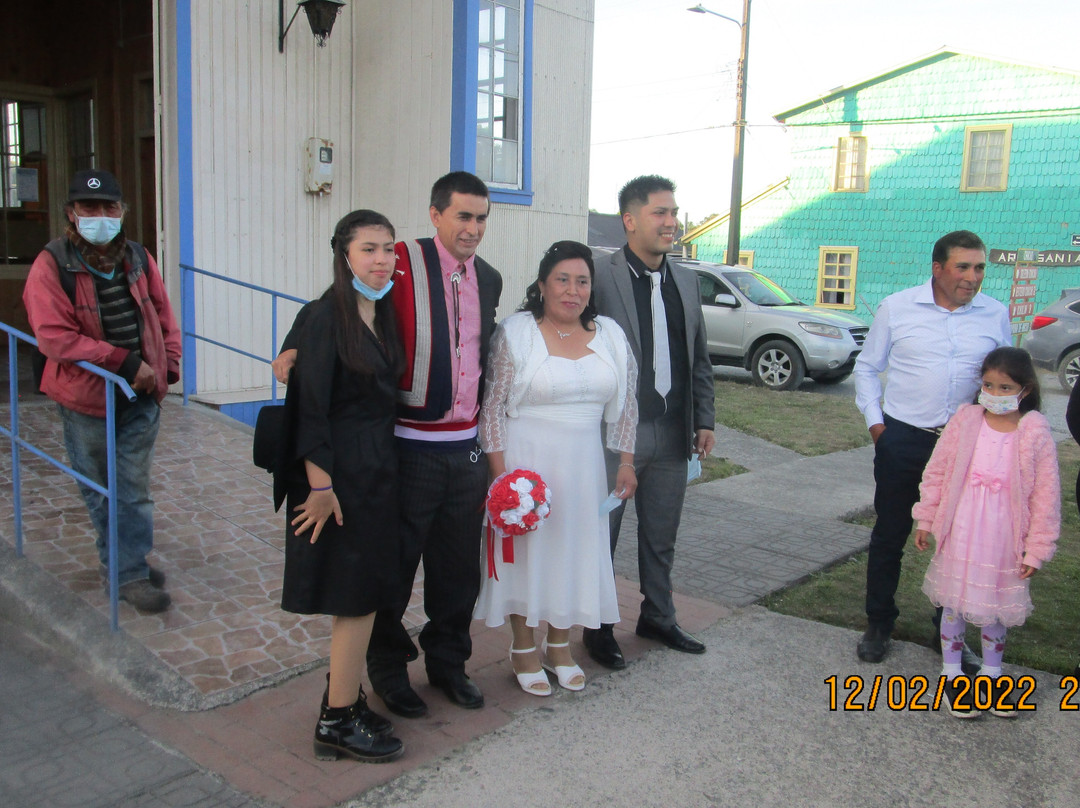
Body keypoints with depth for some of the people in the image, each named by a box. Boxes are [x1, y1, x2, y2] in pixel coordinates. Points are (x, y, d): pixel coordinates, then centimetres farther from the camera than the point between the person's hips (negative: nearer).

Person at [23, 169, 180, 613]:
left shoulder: (138, 259, 3)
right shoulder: (51, 266, -12)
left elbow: (163, 317, 13)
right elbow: (54, 336, -20)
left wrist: (167, 366, 1)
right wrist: (124, 362, -22)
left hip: (141, 394, 3)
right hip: (86, 398, -3)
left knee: (135, 487, 7)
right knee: (98, 488, 11)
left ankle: (128, 566, 20)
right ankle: (127, 568, 25)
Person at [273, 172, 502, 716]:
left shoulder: (489, 278, 10)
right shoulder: (402, 264, -10)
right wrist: (295, 346, -24)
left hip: (466, 448, 6)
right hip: (410, 448, -5)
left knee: (459, 568, 16)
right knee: (395, 563, 9)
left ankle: (447, 661, 36)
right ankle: (387, 670, 30)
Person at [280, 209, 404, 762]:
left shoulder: (383, 314, 10)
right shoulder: (328, 316, -15)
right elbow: (311, 406, -17)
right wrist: (320, 485, -19)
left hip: (377, 467, 8)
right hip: (340, 471, -8)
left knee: (362, 595, 16)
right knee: (359, 597, 0)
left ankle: (344, 700, 32)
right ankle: (338, 722, 16)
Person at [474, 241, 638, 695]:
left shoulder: (610, 335, 5)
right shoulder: (515, 333, -8)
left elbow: (625, 404, 10)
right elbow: (492, 406, -9)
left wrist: (626, 463, 7)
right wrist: (500, 473, -14)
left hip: (584, 464, 4)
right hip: (526, 461, -4)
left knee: (574, 549, 12)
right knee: (526, 549, 6)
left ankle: (559, 646, 30)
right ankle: (523, 649, 24)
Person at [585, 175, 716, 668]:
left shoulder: (686, 282, 11)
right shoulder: (600, 277, -10)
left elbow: (699, 359, 16)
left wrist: (705, 419, 11)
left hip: (672, 434, 6)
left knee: (662, 536, 18)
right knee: (602, 534, 8)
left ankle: (657, 618, 36)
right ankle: (599, 628, 24)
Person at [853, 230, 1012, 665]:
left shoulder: (995, 315, 3)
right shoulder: (896, 308, -1)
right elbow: (867, 366, 7)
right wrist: (874, 420, 0)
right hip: (902, 439, -1)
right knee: (890, 535, 8)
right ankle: (878, 625, 23)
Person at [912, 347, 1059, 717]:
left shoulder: (1036, 432, -8)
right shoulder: (964, 420, -5)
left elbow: (1045, 495, -4)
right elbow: (936, 472, 2)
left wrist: (1037, 548, -3)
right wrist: (925, 520, 5)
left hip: (1004, 541, 0)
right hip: (959, 536, 0)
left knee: (996, 607, 15)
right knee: (954, 603, 10)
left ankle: (991, 674, 36)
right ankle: (952, 675, 27)